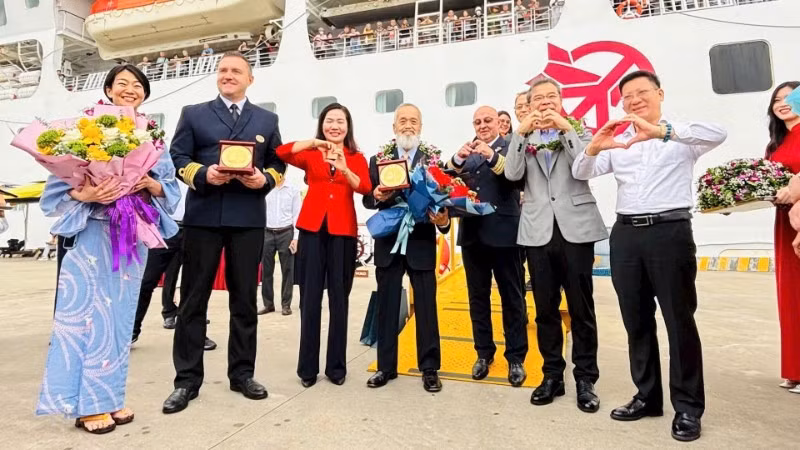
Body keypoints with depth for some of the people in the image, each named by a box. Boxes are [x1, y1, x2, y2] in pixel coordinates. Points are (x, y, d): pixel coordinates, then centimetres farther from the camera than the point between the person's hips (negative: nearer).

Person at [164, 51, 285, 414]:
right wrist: (202, 174, -15)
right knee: (193, 299, 3)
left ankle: (242, 373, 20)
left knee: (245, 298, 7)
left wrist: (265, 180, -10)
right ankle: (187, 378, 14)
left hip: (249, 219, 1)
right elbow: (177, 158, 4)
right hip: (202, 216, -1)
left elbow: (279, 164, 11)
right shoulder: (193, 114, 12)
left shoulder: (267, 120, 16)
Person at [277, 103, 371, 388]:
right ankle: (307, 367, 15)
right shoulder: (310, 155, 11)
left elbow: (365, 189, -8)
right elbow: (282, 153, -8)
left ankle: (337, 366, 17)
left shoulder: (357, 158, 10)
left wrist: (344, 169, -25)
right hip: (312, 228, 0)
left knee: (339, 299, 5)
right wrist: (314, 142, -21)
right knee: (310, 298, 3)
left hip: (343, 231, 0)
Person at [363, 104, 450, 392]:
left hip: (421, 243, -2)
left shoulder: (433, 160, 2)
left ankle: (430, 368, 18)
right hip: (388, 243, 2)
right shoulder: (378, 160, 7)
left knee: (426, 307, 5)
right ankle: (386, 366, 23)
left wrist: (443, 220, -25)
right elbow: (367, 200, 4)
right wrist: (377, 196, -18)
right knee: (387, 307, 10)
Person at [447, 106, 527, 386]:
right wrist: (457, 160, -18)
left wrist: (492, 156, -29)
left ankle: (515, 357, 17)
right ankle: (484, 353, 26)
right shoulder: (466, 152, 13)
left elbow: (517, 178, -17)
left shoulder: (511, 147, 0)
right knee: (477, 296, 12)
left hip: (504, 233, -4)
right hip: (472, 233, 5)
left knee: (512, 297, 5)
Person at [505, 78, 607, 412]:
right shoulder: (524, 138, 12)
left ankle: (585, 378, 16)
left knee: (581, 309, 3)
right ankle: (552, 375, 21)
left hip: (575, 229, -1)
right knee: (545, 309, 8)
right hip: (538, 231, 2)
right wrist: (522, 132, -10)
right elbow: (512, 174, -5)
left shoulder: (578, 132, 10)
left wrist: (566, 128, -11)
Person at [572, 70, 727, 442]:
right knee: (636, 320, 11)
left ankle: (687, 406, 15)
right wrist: (593, 148, -17)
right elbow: (581, 173, 4)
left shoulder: (682, 134, 4)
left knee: (679, 320, 2)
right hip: (626, 233, 4)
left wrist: (662, 131, -31)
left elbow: (718, 134, -17)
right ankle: (647, 396, 25)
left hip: (670, 231, -4)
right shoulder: (616, 140, 14)